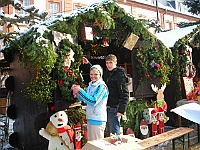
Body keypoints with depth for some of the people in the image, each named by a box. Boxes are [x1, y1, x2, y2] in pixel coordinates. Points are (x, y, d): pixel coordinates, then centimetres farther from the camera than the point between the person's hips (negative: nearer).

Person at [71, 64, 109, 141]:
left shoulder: (102, 86, -14)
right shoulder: (90, 85, 9)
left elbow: (93, 101, -23)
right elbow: (83, 98, 17)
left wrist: (80, 90, -22)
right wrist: (76, 92, -4)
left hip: (98, 120, -8)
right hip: (90, 118, 8)